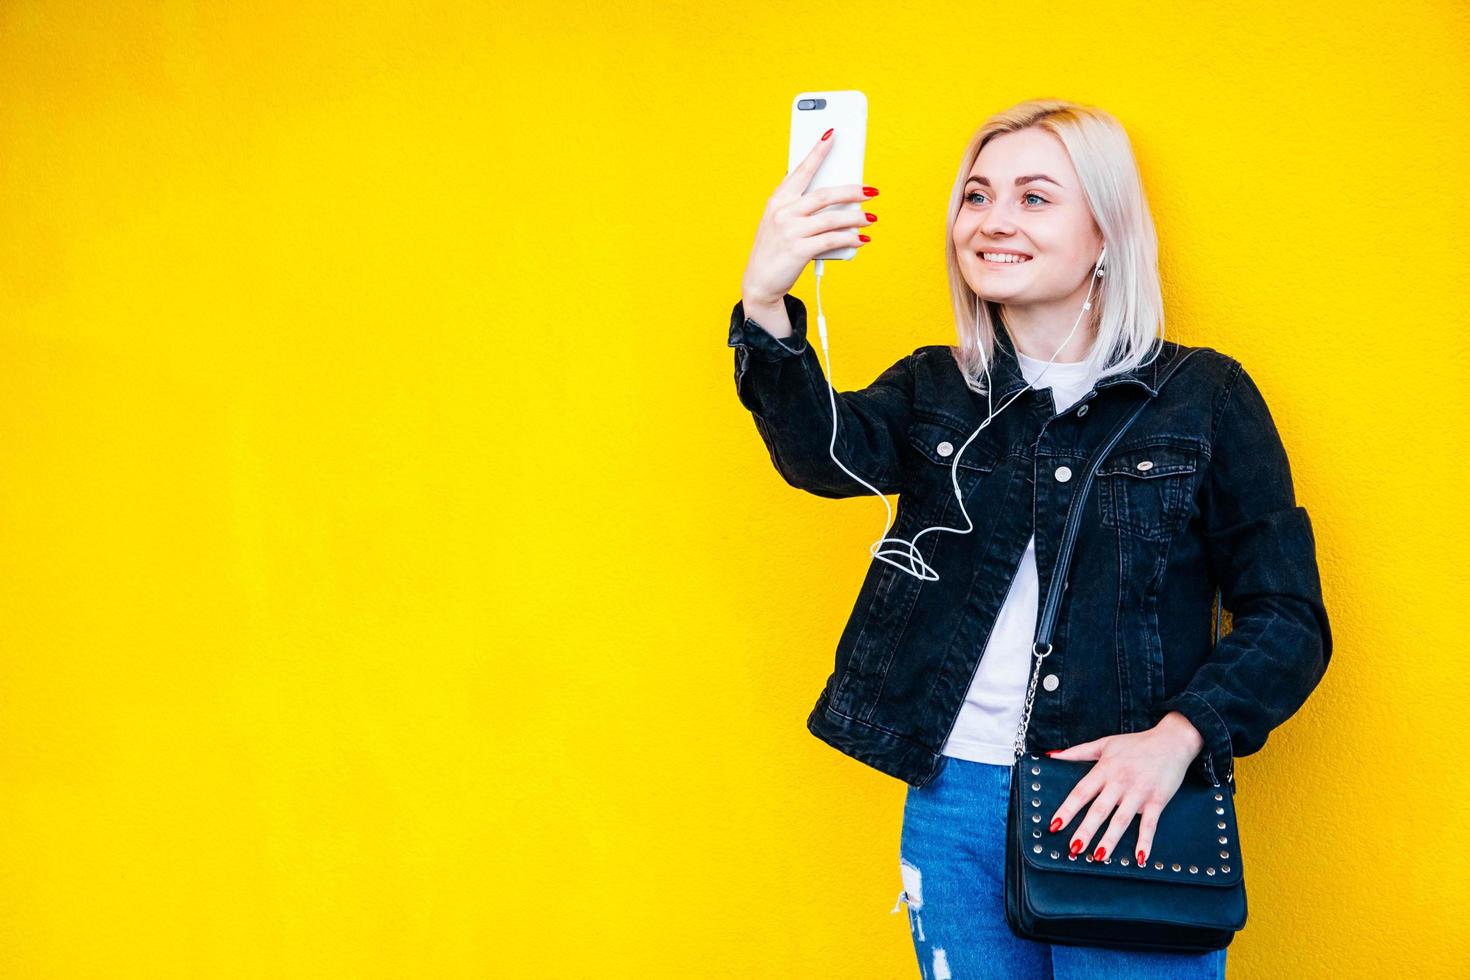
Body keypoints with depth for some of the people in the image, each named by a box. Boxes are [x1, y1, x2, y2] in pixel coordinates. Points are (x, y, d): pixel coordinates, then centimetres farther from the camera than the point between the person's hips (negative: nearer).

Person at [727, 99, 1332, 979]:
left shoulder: (1203, 397, -1)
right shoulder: (935, 392, 7)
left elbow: (1287, 618, -2)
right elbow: (826, 451, -15)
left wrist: (1179, 735, -18)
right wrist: (767, 307, -33)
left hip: (1131, 812, -2)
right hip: (953, 804, 3)